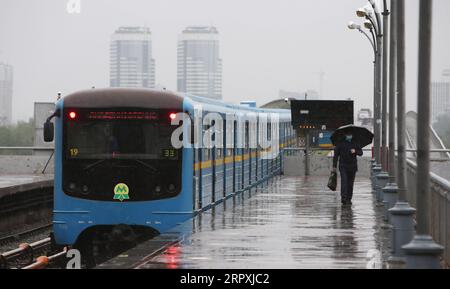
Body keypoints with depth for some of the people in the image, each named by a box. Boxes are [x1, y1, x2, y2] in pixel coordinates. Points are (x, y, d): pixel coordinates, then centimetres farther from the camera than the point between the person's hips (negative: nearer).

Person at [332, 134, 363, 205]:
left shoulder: (355, 144, 10)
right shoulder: (340, 143, 4)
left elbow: (361, 153, 8)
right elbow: (336, 155, 5)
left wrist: (355, 151, -15)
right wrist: (334, 166, 0)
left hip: (352, 167, 3)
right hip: (343, 166, -3)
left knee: (350, 183, 5)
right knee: (344, 181, -16)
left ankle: (349, 199, 12)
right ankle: (343, 197, -22)